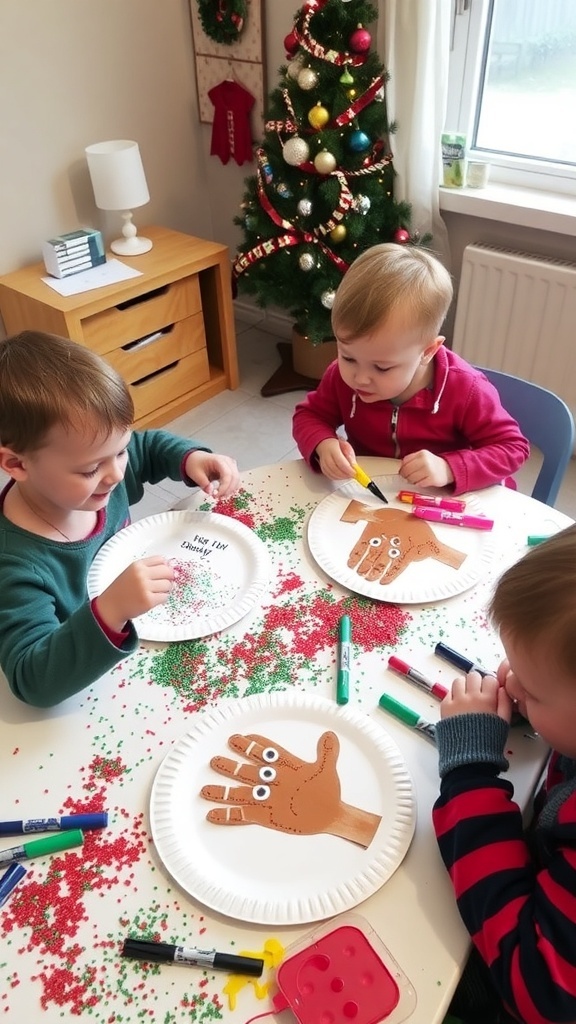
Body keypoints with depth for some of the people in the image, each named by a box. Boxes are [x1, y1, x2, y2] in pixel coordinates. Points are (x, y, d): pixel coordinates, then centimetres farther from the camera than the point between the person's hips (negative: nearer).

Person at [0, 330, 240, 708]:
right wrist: (108, 613, -51)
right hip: (94, 690, -5)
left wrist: (192, 458, -13)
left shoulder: (98, 471, -12)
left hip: (142, 634, 6)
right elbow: (34, 682, -36)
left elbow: (151, 446, 8)